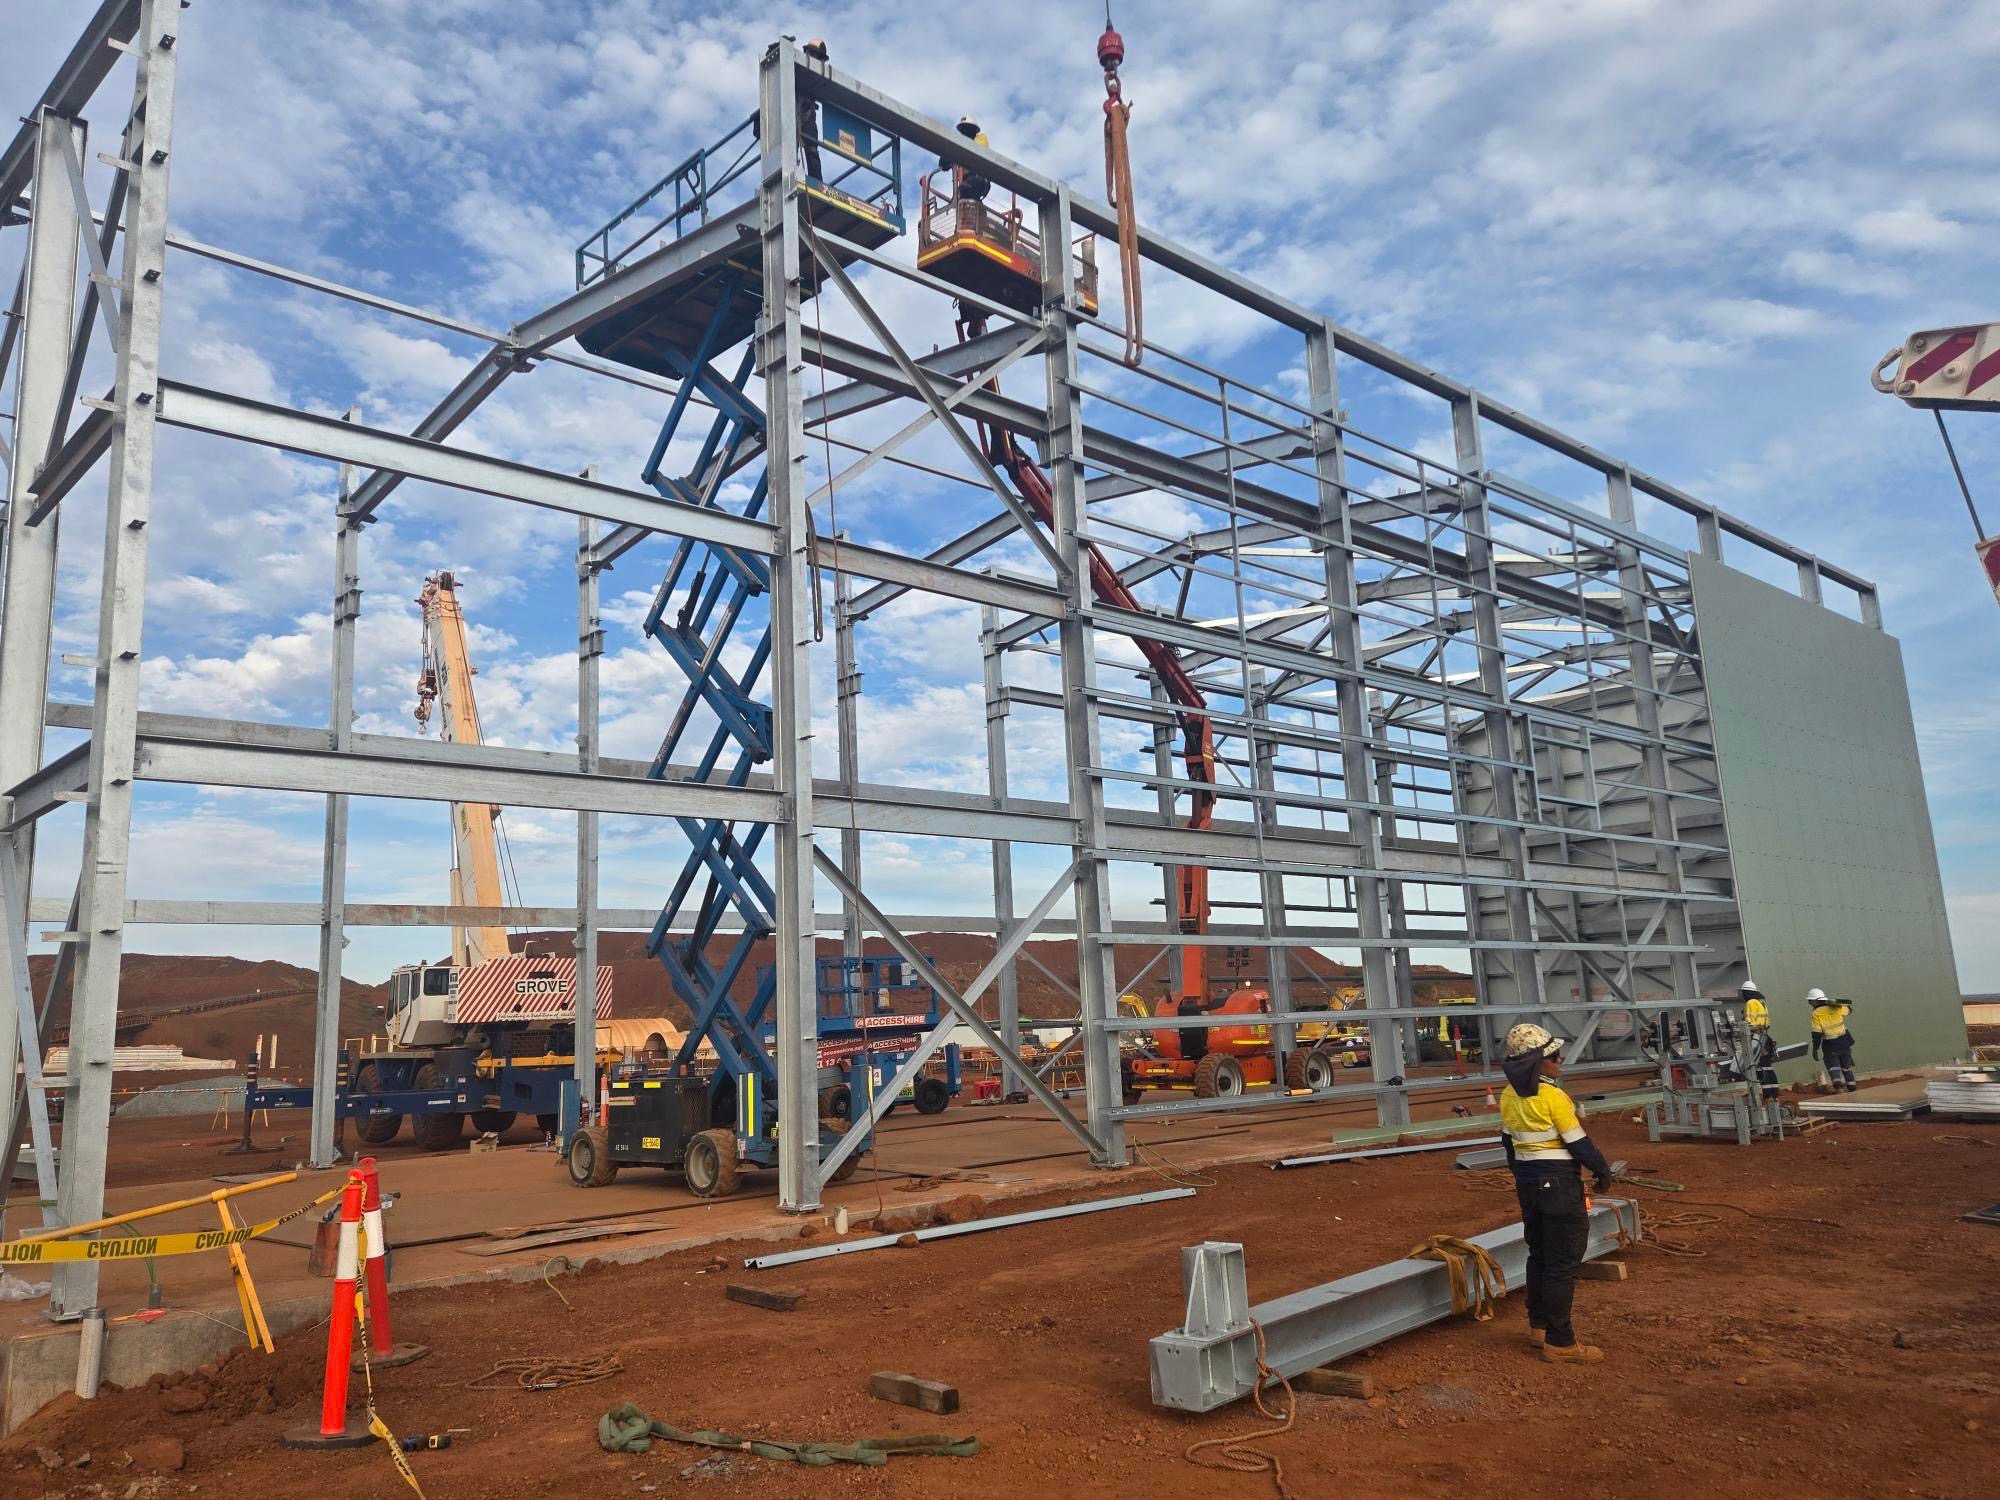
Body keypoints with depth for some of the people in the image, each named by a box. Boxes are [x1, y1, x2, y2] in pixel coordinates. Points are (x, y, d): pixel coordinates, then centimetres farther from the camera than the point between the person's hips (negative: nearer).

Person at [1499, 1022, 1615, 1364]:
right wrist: (1603, 1171, 4)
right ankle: (1559, 1342, 2)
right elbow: (1579, 1143, -12)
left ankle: (1539, 1325, 30)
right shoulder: (1553, 1097, -19)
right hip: (1560, 1184, -8)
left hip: (1528, 1184, 8)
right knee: (1562, 1263, -2)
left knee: (1539, 1254, 19)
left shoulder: (1508, 1096, 4)